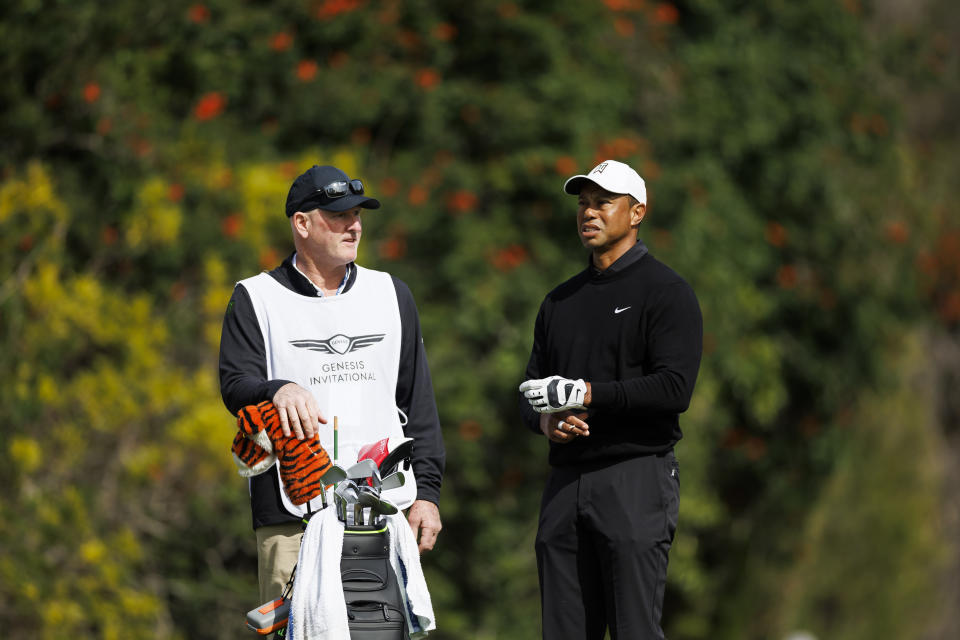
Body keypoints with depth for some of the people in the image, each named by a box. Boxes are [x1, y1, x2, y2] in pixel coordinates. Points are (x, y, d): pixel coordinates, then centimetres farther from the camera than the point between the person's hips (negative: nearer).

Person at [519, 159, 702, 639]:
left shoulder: (666, 292, -2)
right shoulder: (560, 301, 20)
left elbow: (674, 388, -13)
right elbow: (532, 392, 21)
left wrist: (586, 394, -16)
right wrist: (546, 419, -3)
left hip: (636, 478, -7)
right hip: (565, 483, 7)